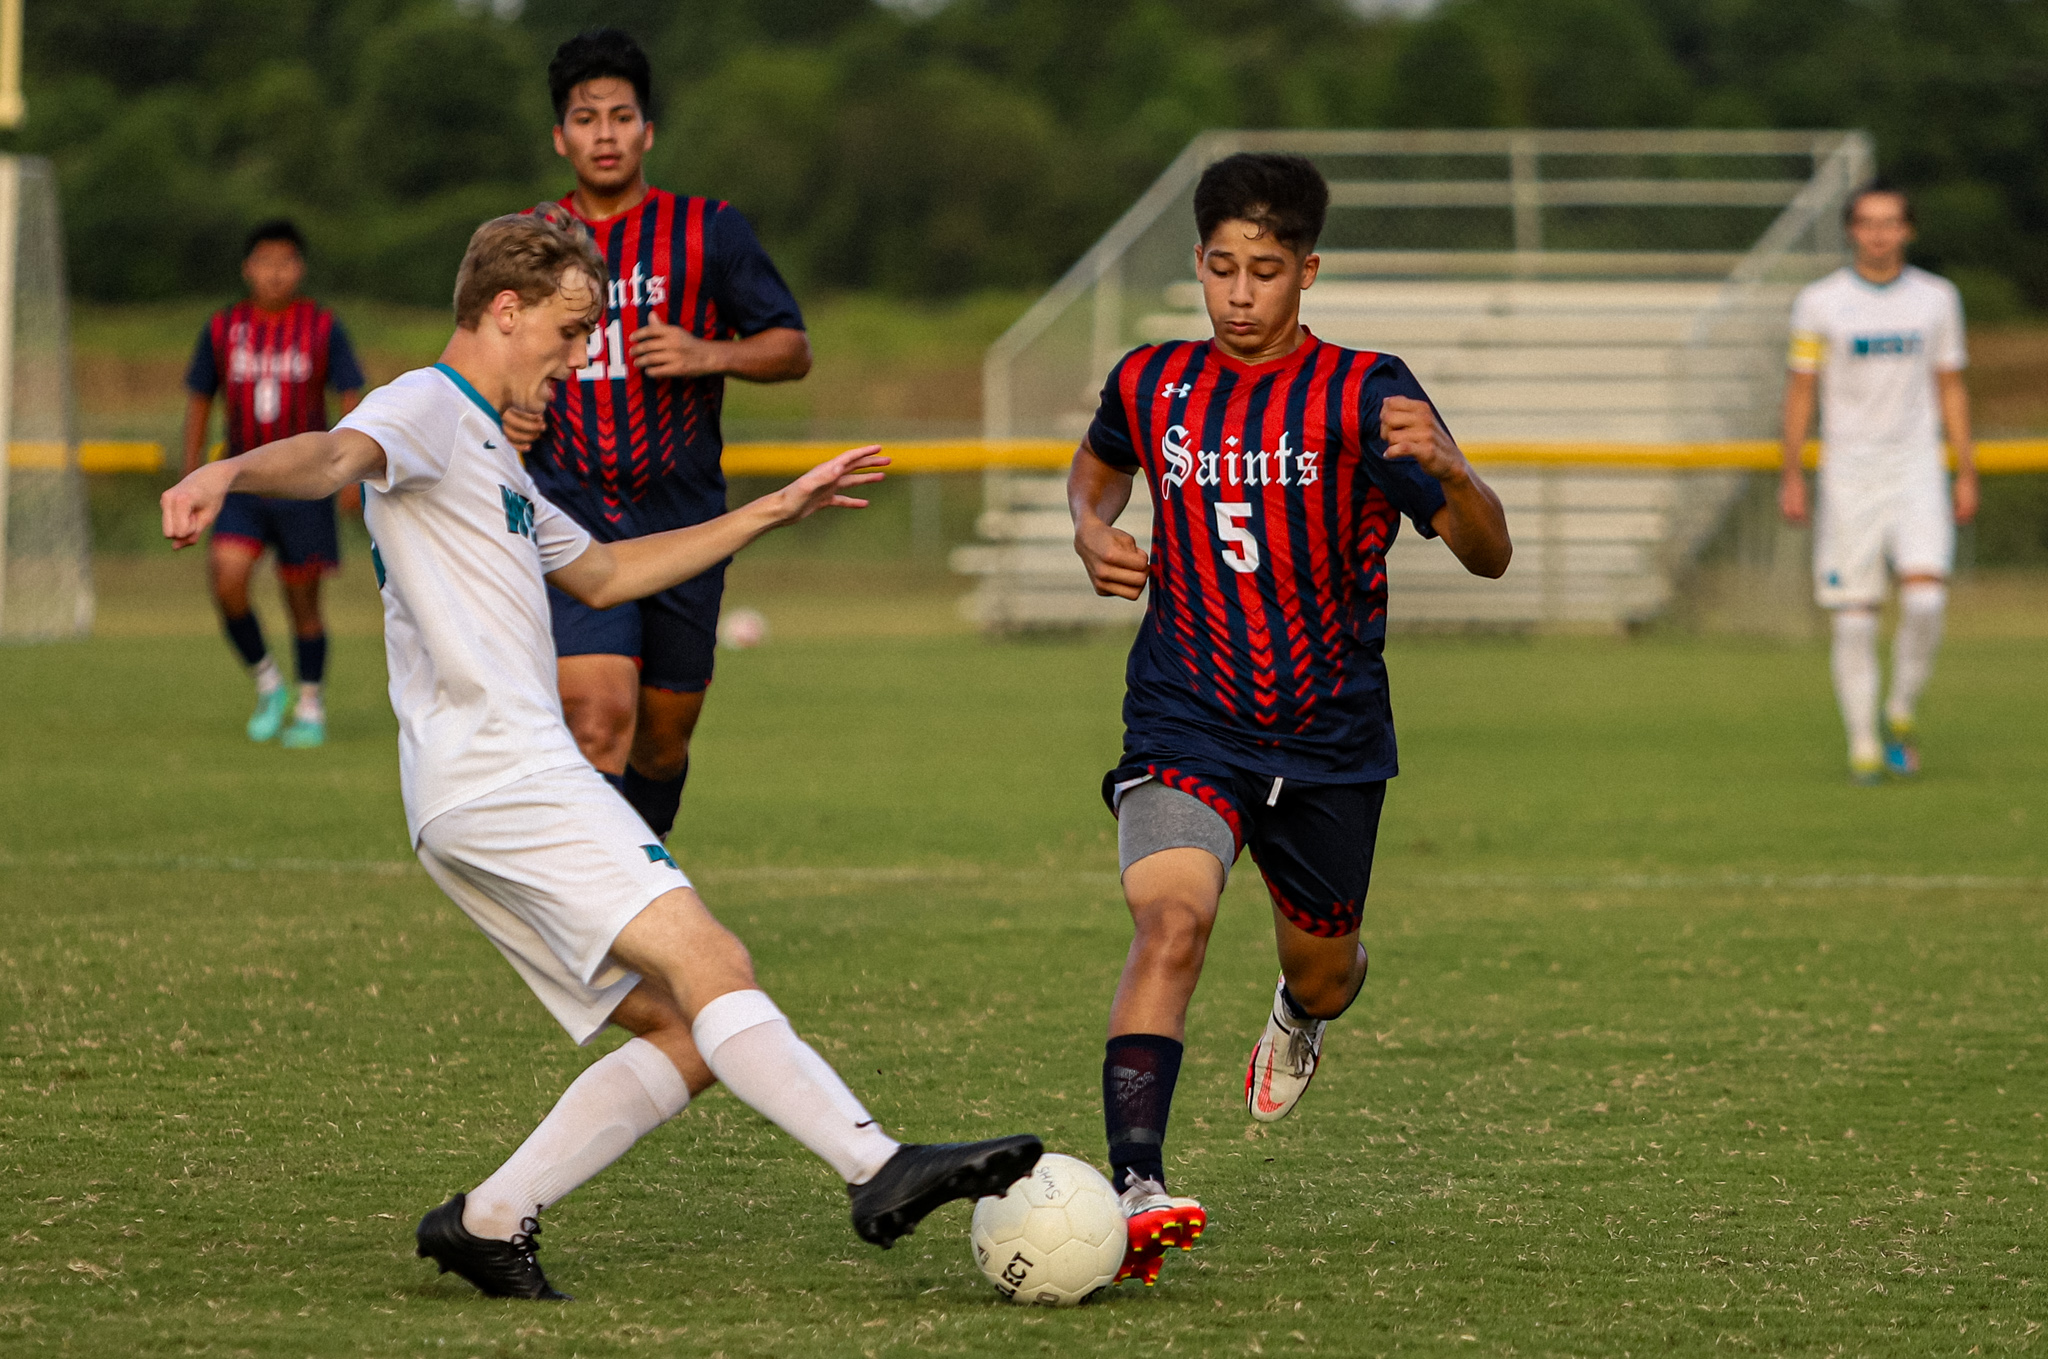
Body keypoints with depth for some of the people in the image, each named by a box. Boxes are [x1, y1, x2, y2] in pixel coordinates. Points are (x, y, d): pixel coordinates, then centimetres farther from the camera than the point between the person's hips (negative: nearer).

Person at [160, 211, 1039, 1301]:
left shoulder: (488, 455, 30)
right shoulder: (427, 408, -1)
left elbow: (599, 573, 42)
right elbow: (333, 457, -23)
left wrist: (772, 513, 42)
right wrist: (234, 470, -47)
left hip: (481, 801, 10)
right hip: (499, 771, -10)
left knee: (690, 1035, 3)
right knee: (705, 960, -21)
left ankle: (491, 1222, -1)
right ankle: (881, 1170, -31)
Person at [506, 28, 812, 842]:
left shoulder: (708, 232, 4)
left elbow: (793, 348, 4)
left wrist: (708, 355, -14)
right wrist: (502, 413, 0)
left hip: (682, 522, 1)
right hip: (570, 519, -1)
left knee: (663, 738, 11)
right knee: (598, 716, -21)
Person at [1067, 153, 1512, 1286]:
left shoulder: (1364, 396, -8)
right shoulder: (1150, 385, 1)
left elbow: (1488, 556, -14)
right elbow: (1095, 467, 26)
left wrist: (1446, 471, -34)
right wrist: (1092, 532, 3)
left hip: (1330, 736, 1)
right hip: (1183, 725, 0)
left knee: (1322, 966, 17)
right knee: (1172, 917, -27)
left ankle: (1298, 1019, 57)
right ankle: (1134, 1187, -34)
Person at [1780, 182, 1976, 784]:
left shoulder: (1936, 298, 6)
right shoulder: (1819, 302, 0)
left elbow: (1950, 388, 11)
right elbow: (1800, 389, 4)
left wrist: (1966, 474, 8)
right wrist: (1791, 475, -2)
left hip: (1916, 469, 1)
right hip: (1847, 474, -1)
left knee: (1925, 598, -17)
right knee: (1854, 620, -3)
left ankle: (1900, 714, 4)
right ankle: (1863, 745, 7)